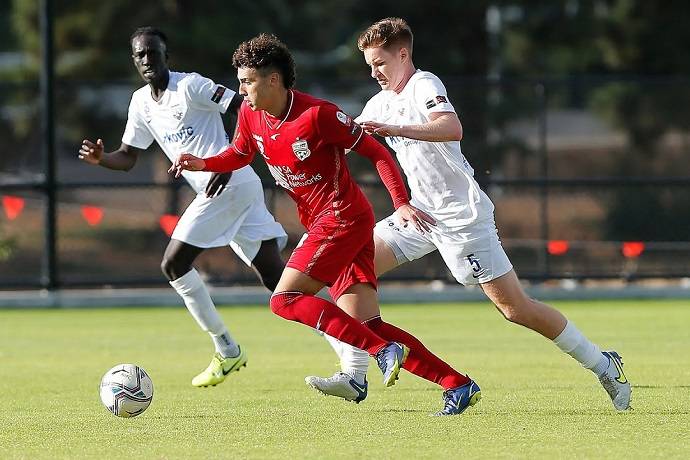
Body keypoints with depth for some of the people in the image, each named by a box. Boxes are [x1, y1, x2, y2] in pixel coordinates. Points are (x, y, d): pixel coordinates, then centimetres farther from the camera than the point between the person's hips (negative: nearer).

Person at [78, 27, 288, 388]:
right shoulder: (141, 102, 17)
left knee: (174, 264, -6)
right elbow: (128, 157, 21)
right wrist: (100, 158, 0)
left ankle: (227, 351, 0)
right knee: (276, 279, 4)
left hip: (228, 185, -8)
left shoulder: (189, 86, -8)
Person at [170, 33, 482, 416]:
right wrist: (202, 164, 5)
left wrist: (402, 204, -19)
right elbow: (240, 154, 24)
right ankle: (458, 385, -2)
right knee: (366, 324, -1)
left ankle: (384, 351, -20)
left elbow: (375, 152, -12)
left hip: (343, 218, -8)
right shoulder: (250, 115, 4)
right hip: (320, 223, 8)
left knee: (285, 300, -18)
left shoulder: (317, 115, -18)